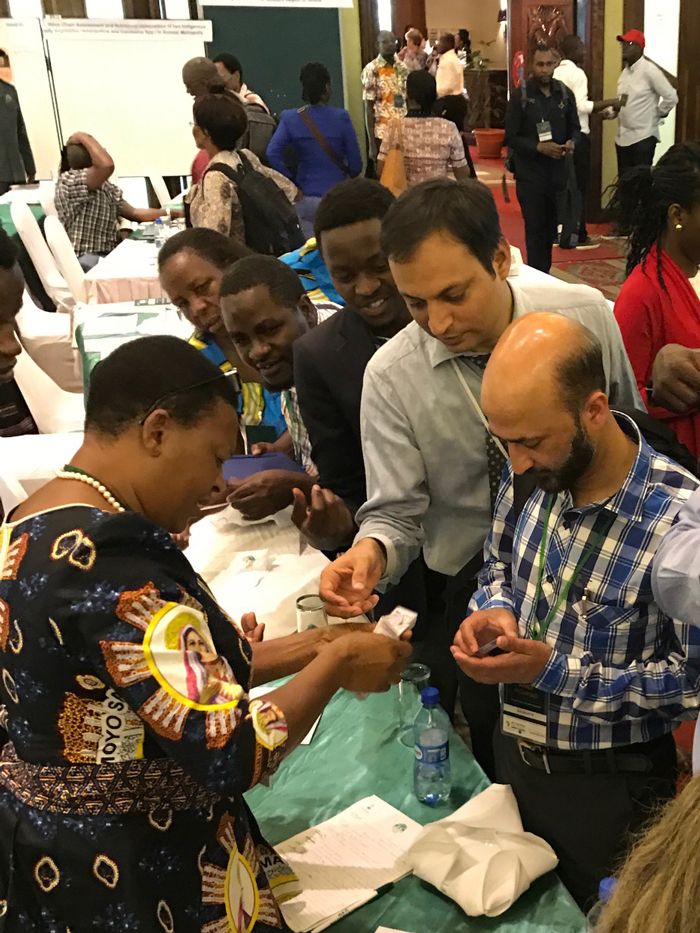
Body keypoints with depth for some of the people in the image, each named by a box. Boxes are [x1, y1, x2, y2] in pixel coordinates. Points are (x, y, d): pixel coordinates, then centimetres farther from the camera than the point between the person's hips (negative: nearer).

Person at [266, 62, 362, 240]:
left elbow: (272, 154, -14)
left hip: (306, 197, 2)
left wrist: (291, 182, -3)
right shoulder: (341, 117, -7)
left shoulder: (290, 119, -3)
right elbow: (356, 163, -5)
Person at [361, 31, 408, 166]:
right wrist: (371, 144, -12)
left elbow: (409, 100, 14)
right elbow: (369, 108, -8)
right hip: (382, 134, -5)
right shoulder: (371, 70, -8)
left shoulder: (403, 68, 8)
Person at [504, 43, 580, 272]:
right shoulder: (520, 96, -5)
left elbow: (574, 128, 14)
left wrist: (571, 143, -9)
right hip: (530, 174, -3)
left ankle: (544, 274, 24)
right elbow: (511, 137, -7)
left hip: (557, 172, 4)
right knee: (535, 230, -3)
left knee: (550, 228, 11)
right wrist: (539, 147, -19)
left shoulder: (565, 94, 5)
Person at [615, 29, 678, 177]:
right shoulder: (625, 71, 12)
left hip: (643, 137, -8)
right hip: (622, 137, 8)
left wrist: (657, 115, -4)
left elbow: (671, 97, -12)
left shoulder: (649, 70, -12)